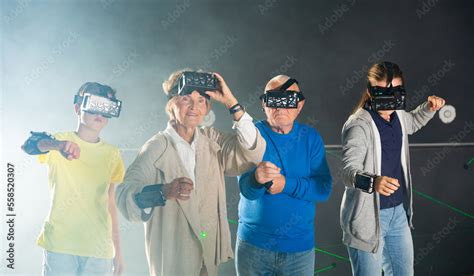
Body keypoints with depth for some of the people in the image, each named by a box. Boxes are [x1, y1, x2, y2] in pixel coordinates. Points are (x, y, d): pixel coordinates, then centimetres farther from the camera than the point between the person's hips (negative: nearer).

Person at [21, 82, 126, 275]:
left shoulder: (112, 154, 8)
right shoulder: (59, 140, 0)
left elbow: (110, 204, 12)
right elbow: (30, 144, -22)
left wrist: (117, 251, 11)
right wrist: (58, 145, -45)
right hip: (59, 246, -2)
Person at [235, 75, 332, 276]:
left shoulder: (311, 138, 0)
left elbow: (324, 189, -7)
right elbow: (246, 189, -16)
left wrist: (287, 184, -21)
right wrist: (257, 178, -38)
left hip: (300, 245, 1)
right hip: (253, 244, -1)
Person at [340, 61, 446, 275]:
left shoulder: (397, 116, 5)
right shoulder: (359, 125, -21)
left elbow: (413, 122, 30)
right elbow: (350, 170, -34)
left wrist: (429, 108, 11)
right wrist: (372, 181, -54)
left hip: (398, 212, 8)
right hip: (368, 216, -8)